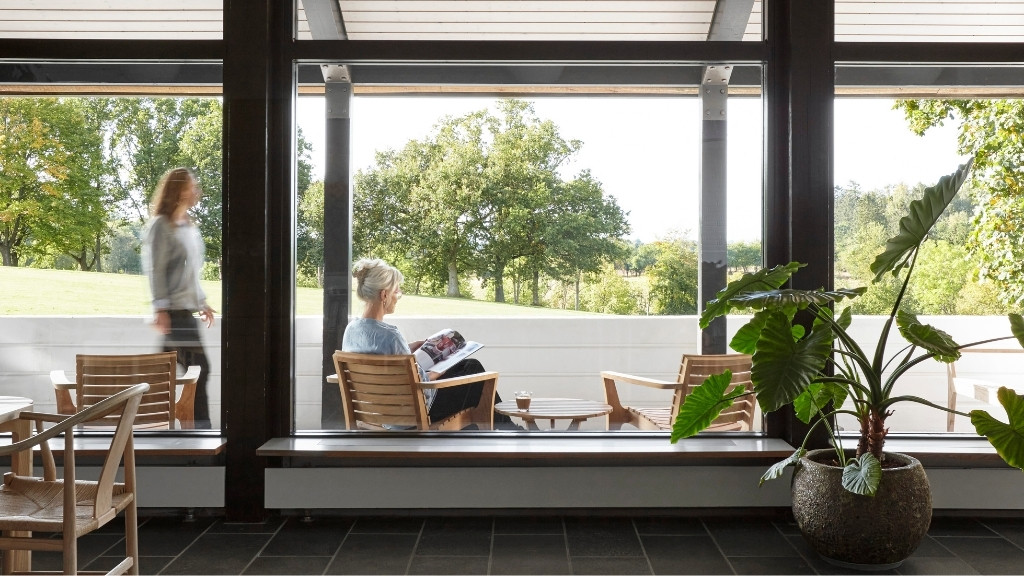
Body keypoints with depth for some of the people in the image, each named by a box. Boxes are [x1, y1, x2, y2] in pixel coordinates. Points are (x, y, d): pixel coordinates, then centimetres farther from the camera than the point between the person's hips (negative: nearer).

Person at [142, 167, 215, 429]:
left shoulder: (189, 227, 18)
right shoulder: (161, 225, -8)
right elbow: (155, 270, -14)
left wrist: (202, 302, 25)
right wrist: (160, 308, -19)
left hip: (186, 309, 8)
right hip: (173, 310, -8)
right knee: (198, 368, -8)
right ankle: (201, 428, -2)